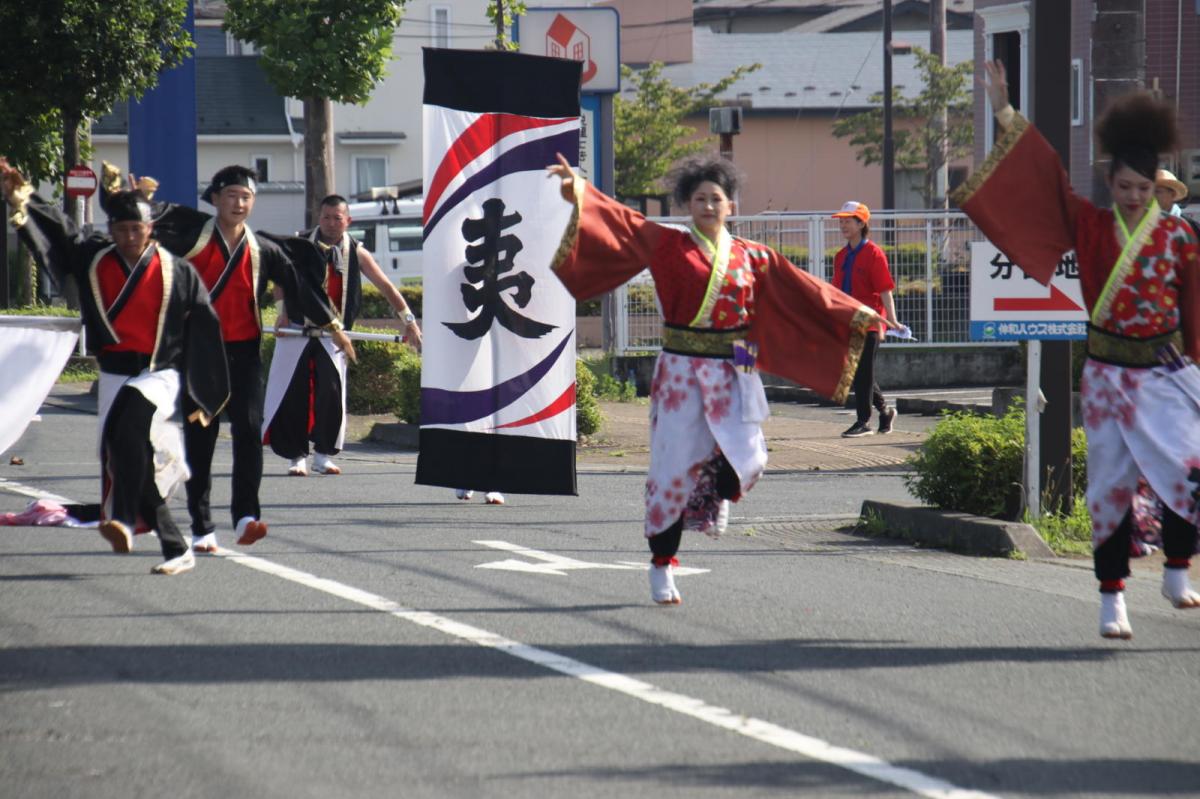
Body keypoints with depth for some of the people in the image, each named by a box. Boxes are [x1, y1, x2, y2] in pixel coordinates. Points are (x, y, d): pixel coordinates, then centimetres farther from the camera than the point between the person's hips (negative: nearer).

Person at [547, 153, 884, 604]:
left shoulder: (753, 258, 10)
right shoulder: (668, 246, 2)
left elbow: (802, 289, 14)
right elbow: (619, 223, -8)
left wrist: (855, 314, 14)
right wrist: (579, 191, -22)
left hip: (733, 376, 2)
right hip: (682, 372, -2)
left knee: (747, 457, -13)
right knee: (676, 463, -4)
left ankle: (718, 496, 24)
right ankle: (662, 566, 6)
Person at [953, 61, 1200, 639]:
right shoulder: (1091, 227, 1)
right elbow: (1048, 177, -1)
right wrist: (1006, 115, -4)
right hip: (1108, 375, 0)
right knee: (1111, 485, 1)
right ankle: (1112, 598, 7)